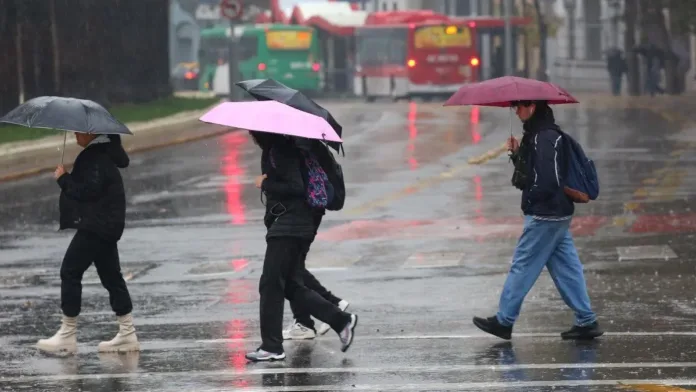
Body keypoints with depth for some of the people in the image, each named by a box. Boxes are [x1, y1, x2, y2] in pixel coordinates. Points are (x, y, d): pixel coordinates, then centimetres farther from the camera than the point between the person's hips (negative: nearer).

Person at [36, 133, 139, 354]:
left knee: (70, 271, -7)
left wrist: (63, 178, -13)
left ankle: (68, 334, -5)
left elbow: (88, 190, -24)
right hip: (105, 225, 11)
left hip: (97, 226, -11)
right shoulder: (101, 153, 13)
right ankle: (127, 334, 13)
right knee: (110, 275, 12)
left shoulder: (96, 157, -17)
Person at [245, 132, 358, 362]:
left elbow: (296, 187, -22)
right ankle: (341, 320, 10)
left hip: (288, 228, -10)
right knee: (291, 286, 11)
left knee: (270, 285, -6)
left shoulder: (280, 152, -14)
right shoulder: (272, 150, 15)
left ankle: (272, 347, -3)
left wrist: (265, 184, -14)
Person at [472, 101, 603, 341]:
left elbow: (547, 179, -25)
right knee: (566, 268, 9)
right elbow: (530, 168, 20)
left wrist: (530, 197, -12)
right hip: (558, 214, 10)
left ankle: (504, 320, 6)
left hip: (544, 215, -10)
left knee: (522, 267, -1)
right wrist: (517, 154, 6)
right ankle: (586, 321, 9)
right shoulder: (538, 134, 14)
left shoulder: (544, 138, -18)